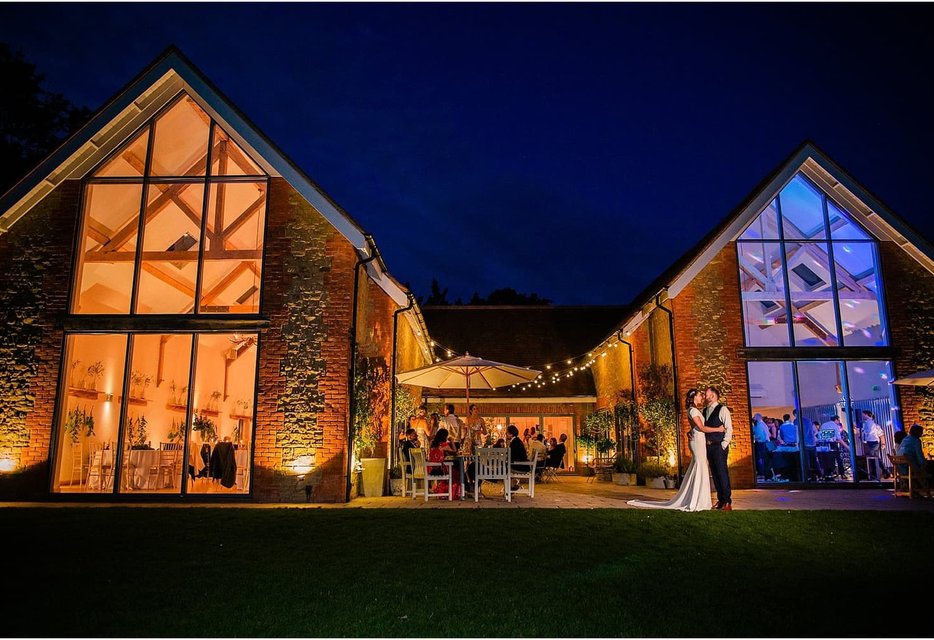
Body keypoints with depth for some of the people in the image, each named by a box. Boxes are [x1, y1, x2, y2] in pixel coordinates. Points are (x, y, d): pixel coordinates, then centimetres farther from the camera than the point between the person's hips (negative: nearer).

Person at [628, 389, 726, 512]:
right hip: (698, 441, -9)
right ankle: (696, 502, -5)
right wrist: (718, 429, -10)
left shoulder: (696, 410, 19)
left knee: (699, 469, 11)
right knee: (700, 469, -8)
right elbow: (702, 428, -16)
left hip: (700, 442, 9)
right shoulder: (693, 410, -11)